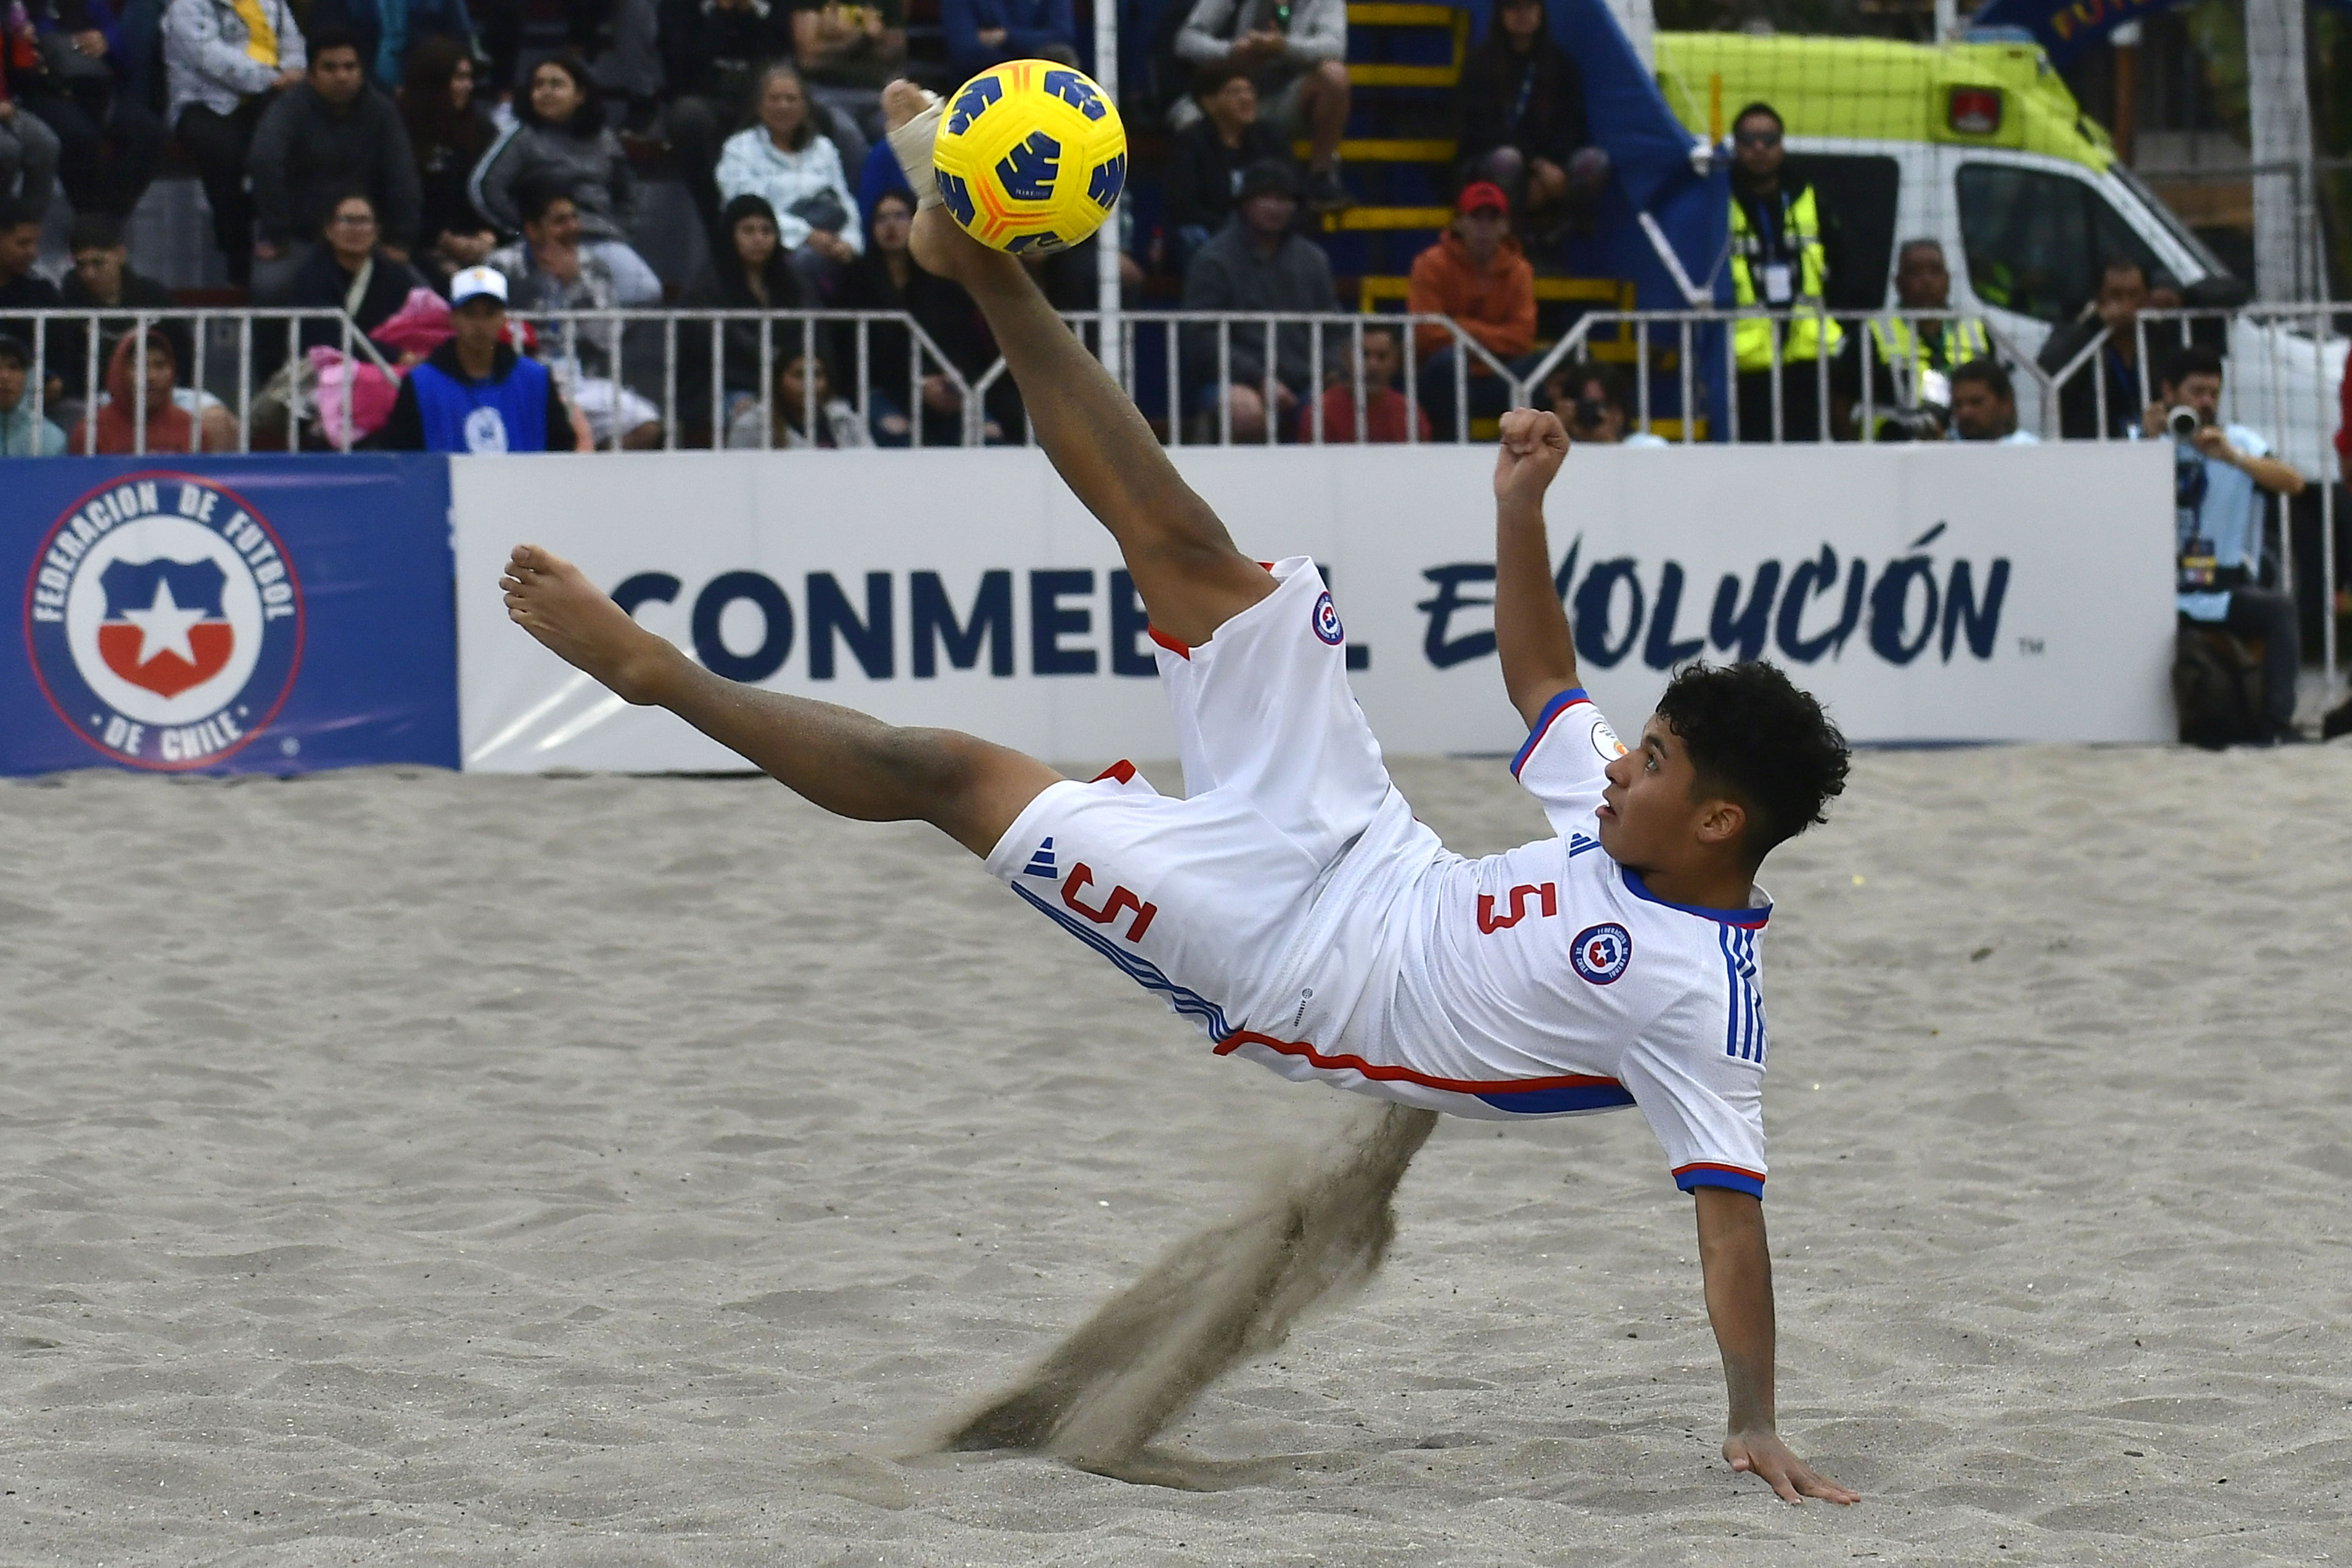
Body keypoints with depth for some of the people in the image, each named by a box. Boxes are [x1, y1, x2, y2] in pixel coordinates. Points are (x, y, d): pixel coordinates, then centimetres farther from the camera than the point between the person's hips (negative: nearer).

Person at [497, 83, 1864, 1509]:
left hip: (1293, 963, -7)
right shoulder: (1623, 823, -1)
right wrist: (1522, 512, 4)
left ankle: (658, 673, 15)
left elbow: (1731, 1212, -26)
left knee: (947, 771, -4)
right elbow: (1541, 680, 15)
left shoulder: (1704, 1001, -23)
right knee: (1196, 559, -1)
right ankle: (985, 265, 12)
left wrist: (1758, 1424, -36)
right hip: (1359, 853, 7)